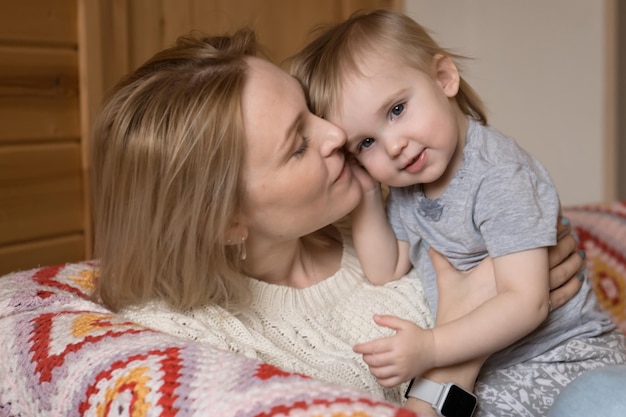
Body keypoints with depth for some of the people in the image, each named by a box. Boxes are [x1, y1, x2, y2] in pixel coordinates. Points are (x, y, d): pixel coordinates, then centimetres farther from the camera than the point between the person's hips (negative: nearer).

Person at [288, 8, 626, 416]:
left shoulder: (498, 176, -24)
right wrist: (365, 194, -3)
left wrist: (430, 348, -32)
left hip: (563, 356, -7)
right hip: (480, 364, 7)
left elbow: (527, 302, -27)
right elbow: (385, 273, 7)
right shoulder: (404, 186, 2)